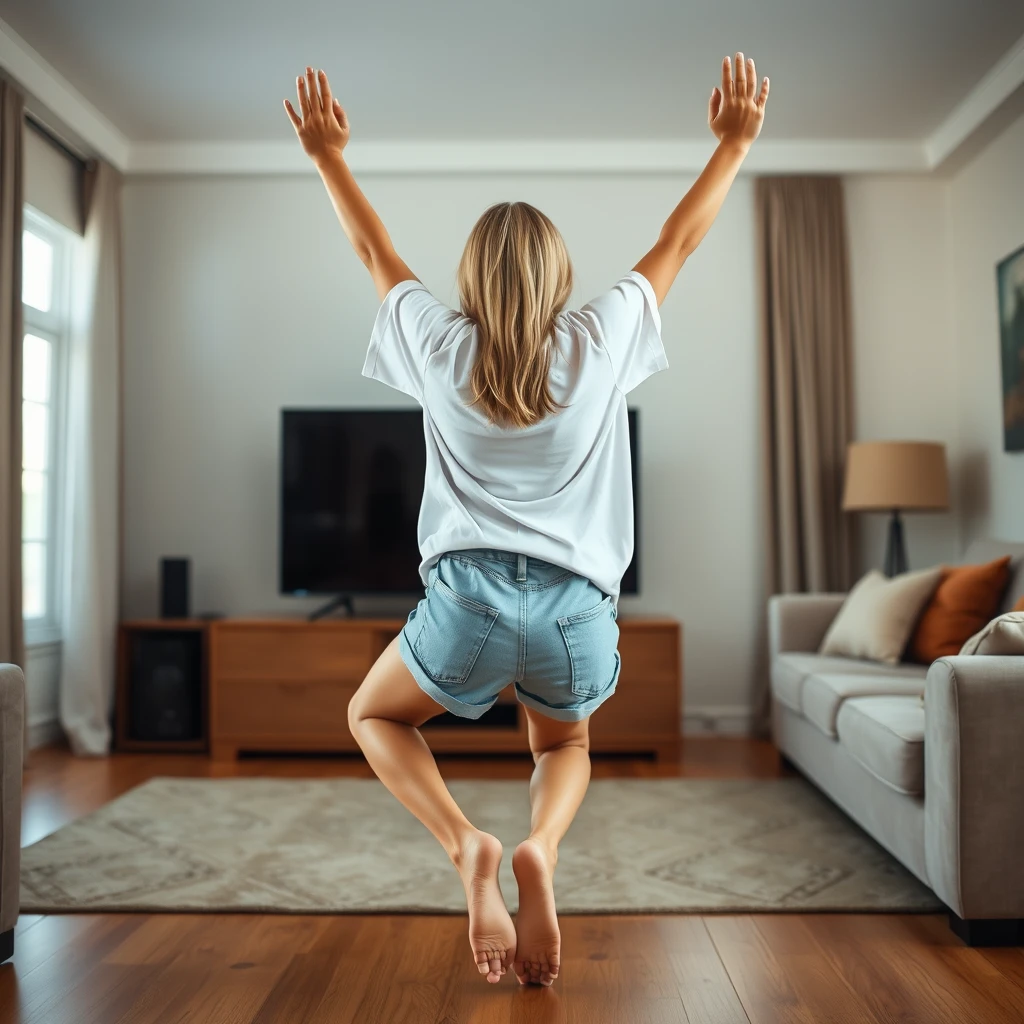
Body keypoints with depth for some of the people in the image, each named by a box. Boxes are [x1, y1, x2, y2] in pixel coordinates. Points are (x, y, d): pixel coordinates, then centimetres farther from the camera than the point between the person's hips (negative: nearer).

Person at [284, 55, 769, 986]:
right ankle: (541, 848, -3)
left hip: (468, 600, -1)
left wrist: (329, 156, 32)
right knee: (564, 747, 32)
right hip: (576, 608, 2)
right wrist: (735, 142, 26)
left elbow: (376, 253, 19)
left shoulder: (441, 348, 2)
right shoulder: (600, 344, 2)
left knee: (375, 717, 27)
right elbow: (677, 244, 15)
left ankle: (467, 845, 0)